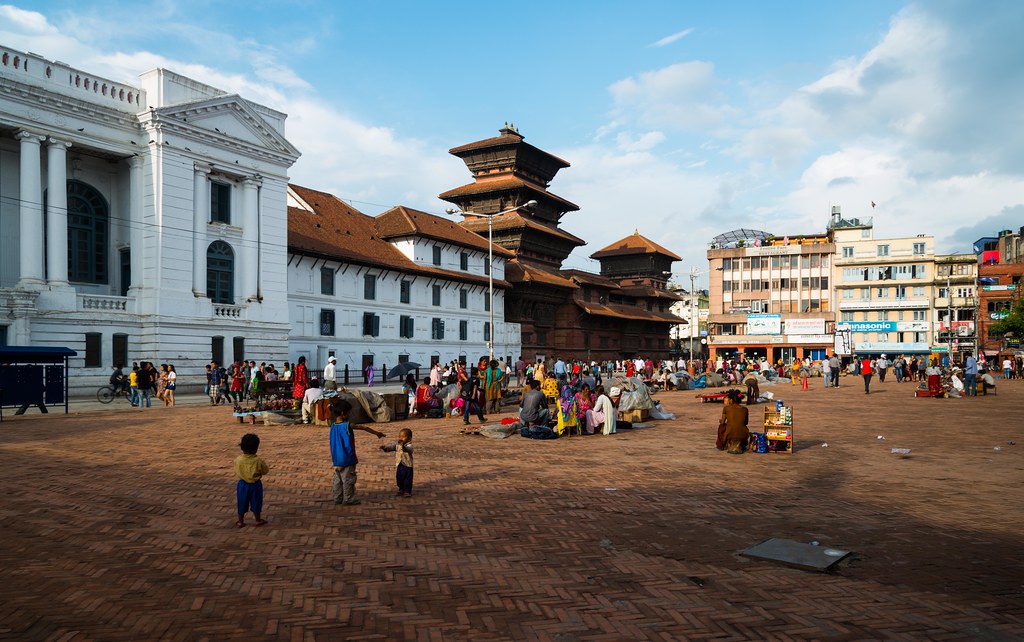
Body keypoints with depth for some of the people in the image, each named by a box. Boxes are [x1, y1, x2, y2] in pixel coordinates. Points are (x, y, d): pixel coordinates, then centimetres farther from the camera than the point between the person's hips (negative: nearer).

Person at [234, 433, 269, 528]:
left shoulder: (238, 460, -14)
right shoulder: (258, 461, -20)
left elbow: (236, 472, -1)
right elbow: (265, 471, -7)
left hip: (242, 485, 1)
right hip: (255, 485, -1)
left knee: (242, 503, 16)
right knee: (256, 503, 14)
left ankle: (240, 521, 26)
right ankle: (258, 520, 26)